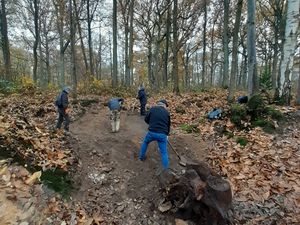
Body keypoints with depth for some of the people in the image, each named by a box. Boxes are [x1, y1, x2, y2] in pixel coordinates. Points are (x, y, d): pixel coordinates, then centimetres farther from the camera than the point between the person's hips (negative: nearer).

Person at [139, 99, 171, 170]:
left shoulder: (152, 108, 4)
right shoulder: (167, 112, 8)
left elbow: (146, 119, 9)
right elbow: (168, 125, 16)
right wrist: (166, 134, 30)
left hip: (152, 132, 0)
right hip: (162, 134, 0)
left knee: (145, 142, 31)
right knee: (164, 152, 11)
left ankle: (141, 156, 43)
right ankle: (165, 168, 14)